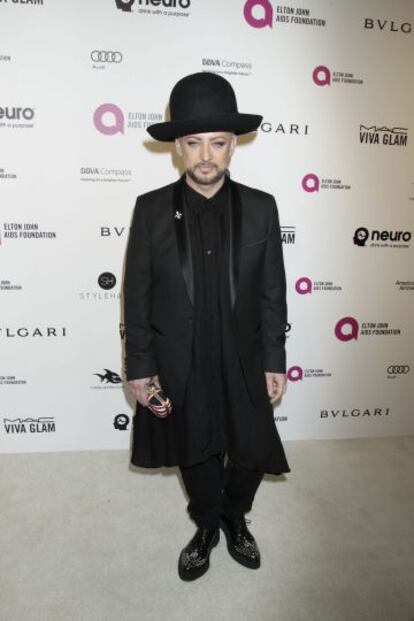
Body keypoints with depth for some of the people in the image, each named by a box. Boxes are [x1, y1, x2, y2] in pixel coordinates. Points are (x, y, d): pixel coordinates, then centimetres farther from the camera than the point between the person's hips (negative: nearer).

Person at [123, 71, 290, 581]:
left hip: (243, 363, 1)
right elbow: (137, 295, -4)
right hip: (180, 367, 0)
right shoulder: (151, 209, -7)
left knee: (250, 454, 14)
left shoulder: (261, 208, -5)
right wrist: (138, 366, -4)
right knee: (197, 458, 19)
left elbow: (272, 292, -1)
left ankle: (234, 519, 48)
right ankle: (206, 528, 49)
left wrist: (274, 361, -2)